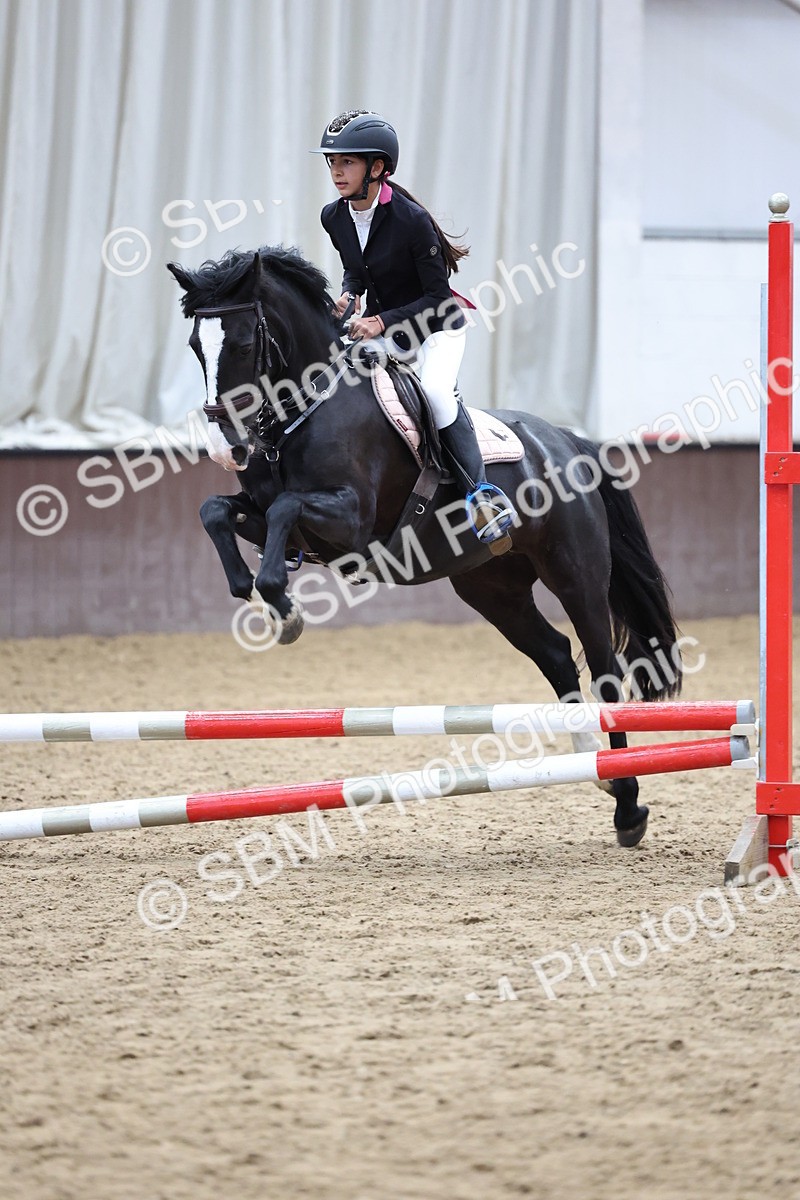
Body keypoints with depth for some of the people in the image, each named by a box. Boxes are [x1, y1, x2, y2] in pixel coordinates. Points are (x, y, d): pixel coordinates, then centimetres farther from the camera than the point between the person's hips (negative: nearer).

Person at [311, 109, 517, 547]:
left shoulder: (410, 219, -25)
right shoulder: (334, 218, -6)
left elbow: (437, 296, -20)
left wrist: (381, 322, -28)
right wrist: (348, 294, -10)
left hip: (437, 325, -7)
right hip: (378, 325, 7)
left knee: (436, 391, -34)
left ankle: (480, 491, -31)